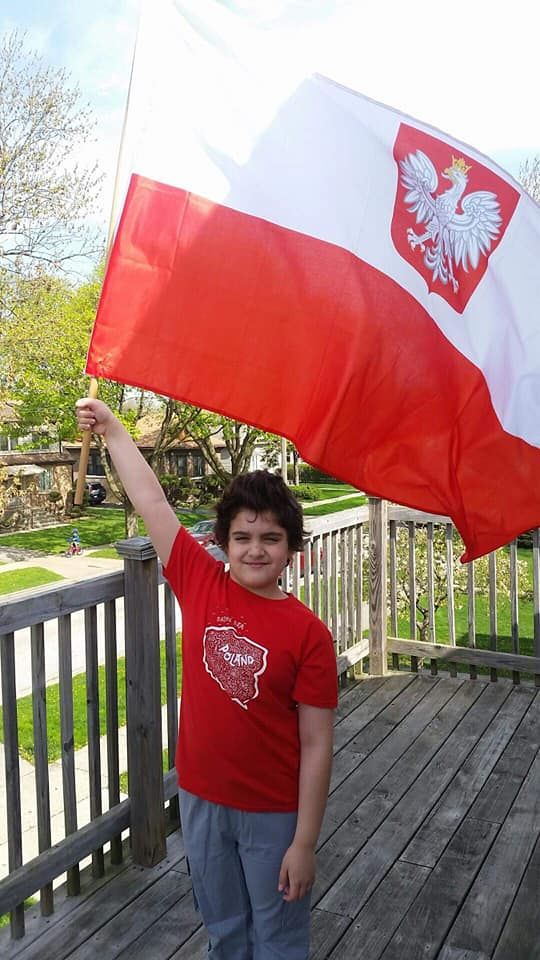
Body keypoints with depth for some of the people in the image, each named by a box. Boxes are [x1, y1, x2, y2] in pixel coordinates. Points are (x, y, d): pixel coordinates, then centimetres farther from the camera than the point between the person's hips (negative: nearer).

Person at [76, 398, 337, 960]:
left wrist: (304, 843, -12)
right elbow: (151, 501, -7)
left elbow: (316, 745, -14)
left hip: (274, 813, -3)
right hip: (202, 799, 3)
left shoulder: (308, 633, -17)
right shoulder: (200, 585, -9)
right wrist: (111, 428, -3)